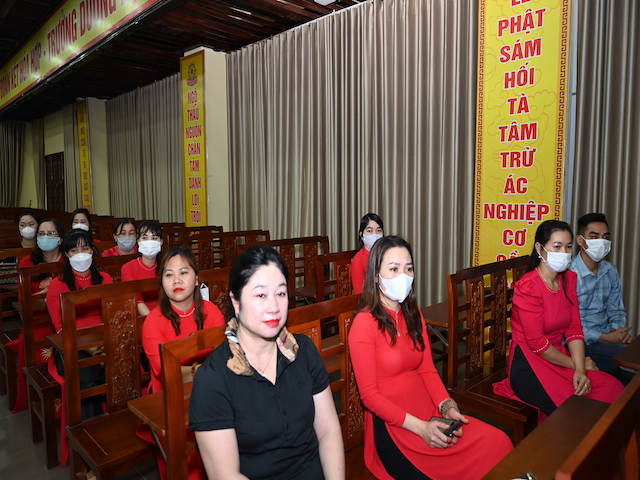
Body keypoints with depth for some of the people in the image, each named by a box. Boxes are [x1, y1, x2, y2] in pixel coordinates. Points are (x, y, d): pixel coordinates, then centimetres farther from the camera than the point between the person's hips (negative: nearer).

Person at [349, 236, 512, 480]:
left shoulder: (413, 314, 10)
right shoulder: (364, 324, -13)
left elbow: (428, 371, 8)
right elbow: (369, 395, -13)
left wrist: (448, 407, -9)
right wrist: (419, 427, -18)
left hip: (429, 412, 7)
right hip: (392, 426, -6)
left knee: (498, 442, -11)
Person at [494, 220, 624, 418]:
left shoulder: (568, 279, 6)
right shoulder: (528, 286, -17)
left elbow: (574, 328, 1)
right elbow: (537, 343, -16)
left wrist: (580, 370, -12)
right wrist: (576, 364, -5)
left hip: (559, 357, 7)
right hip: (529, 365, -7)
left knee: (613, 388, -12)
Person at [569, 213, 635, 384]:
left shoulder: (611, 271, 10)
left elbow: (617, 311, 16)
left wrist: (619, 331, -5)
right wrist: (607, 338, -19)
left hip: (606, 336, 7)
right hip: (581, 343, -7)